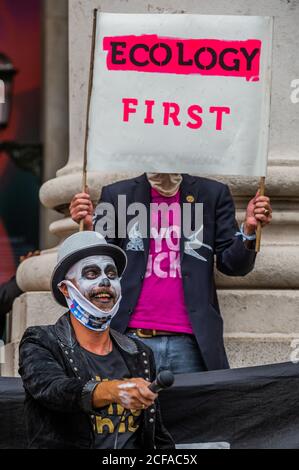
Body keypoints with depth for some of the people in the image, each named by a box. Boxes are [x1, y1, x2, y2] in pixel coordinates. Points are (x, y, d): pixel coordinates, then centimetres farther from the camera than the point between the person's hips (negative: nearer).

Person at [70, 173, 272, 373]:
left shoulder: (213, 194, 9)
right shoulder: (116, 195, 8)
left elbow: (232, 265, 7)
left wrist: (249, 229, -12)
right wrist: (89, 228, -12)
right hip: (132, 338, 0)